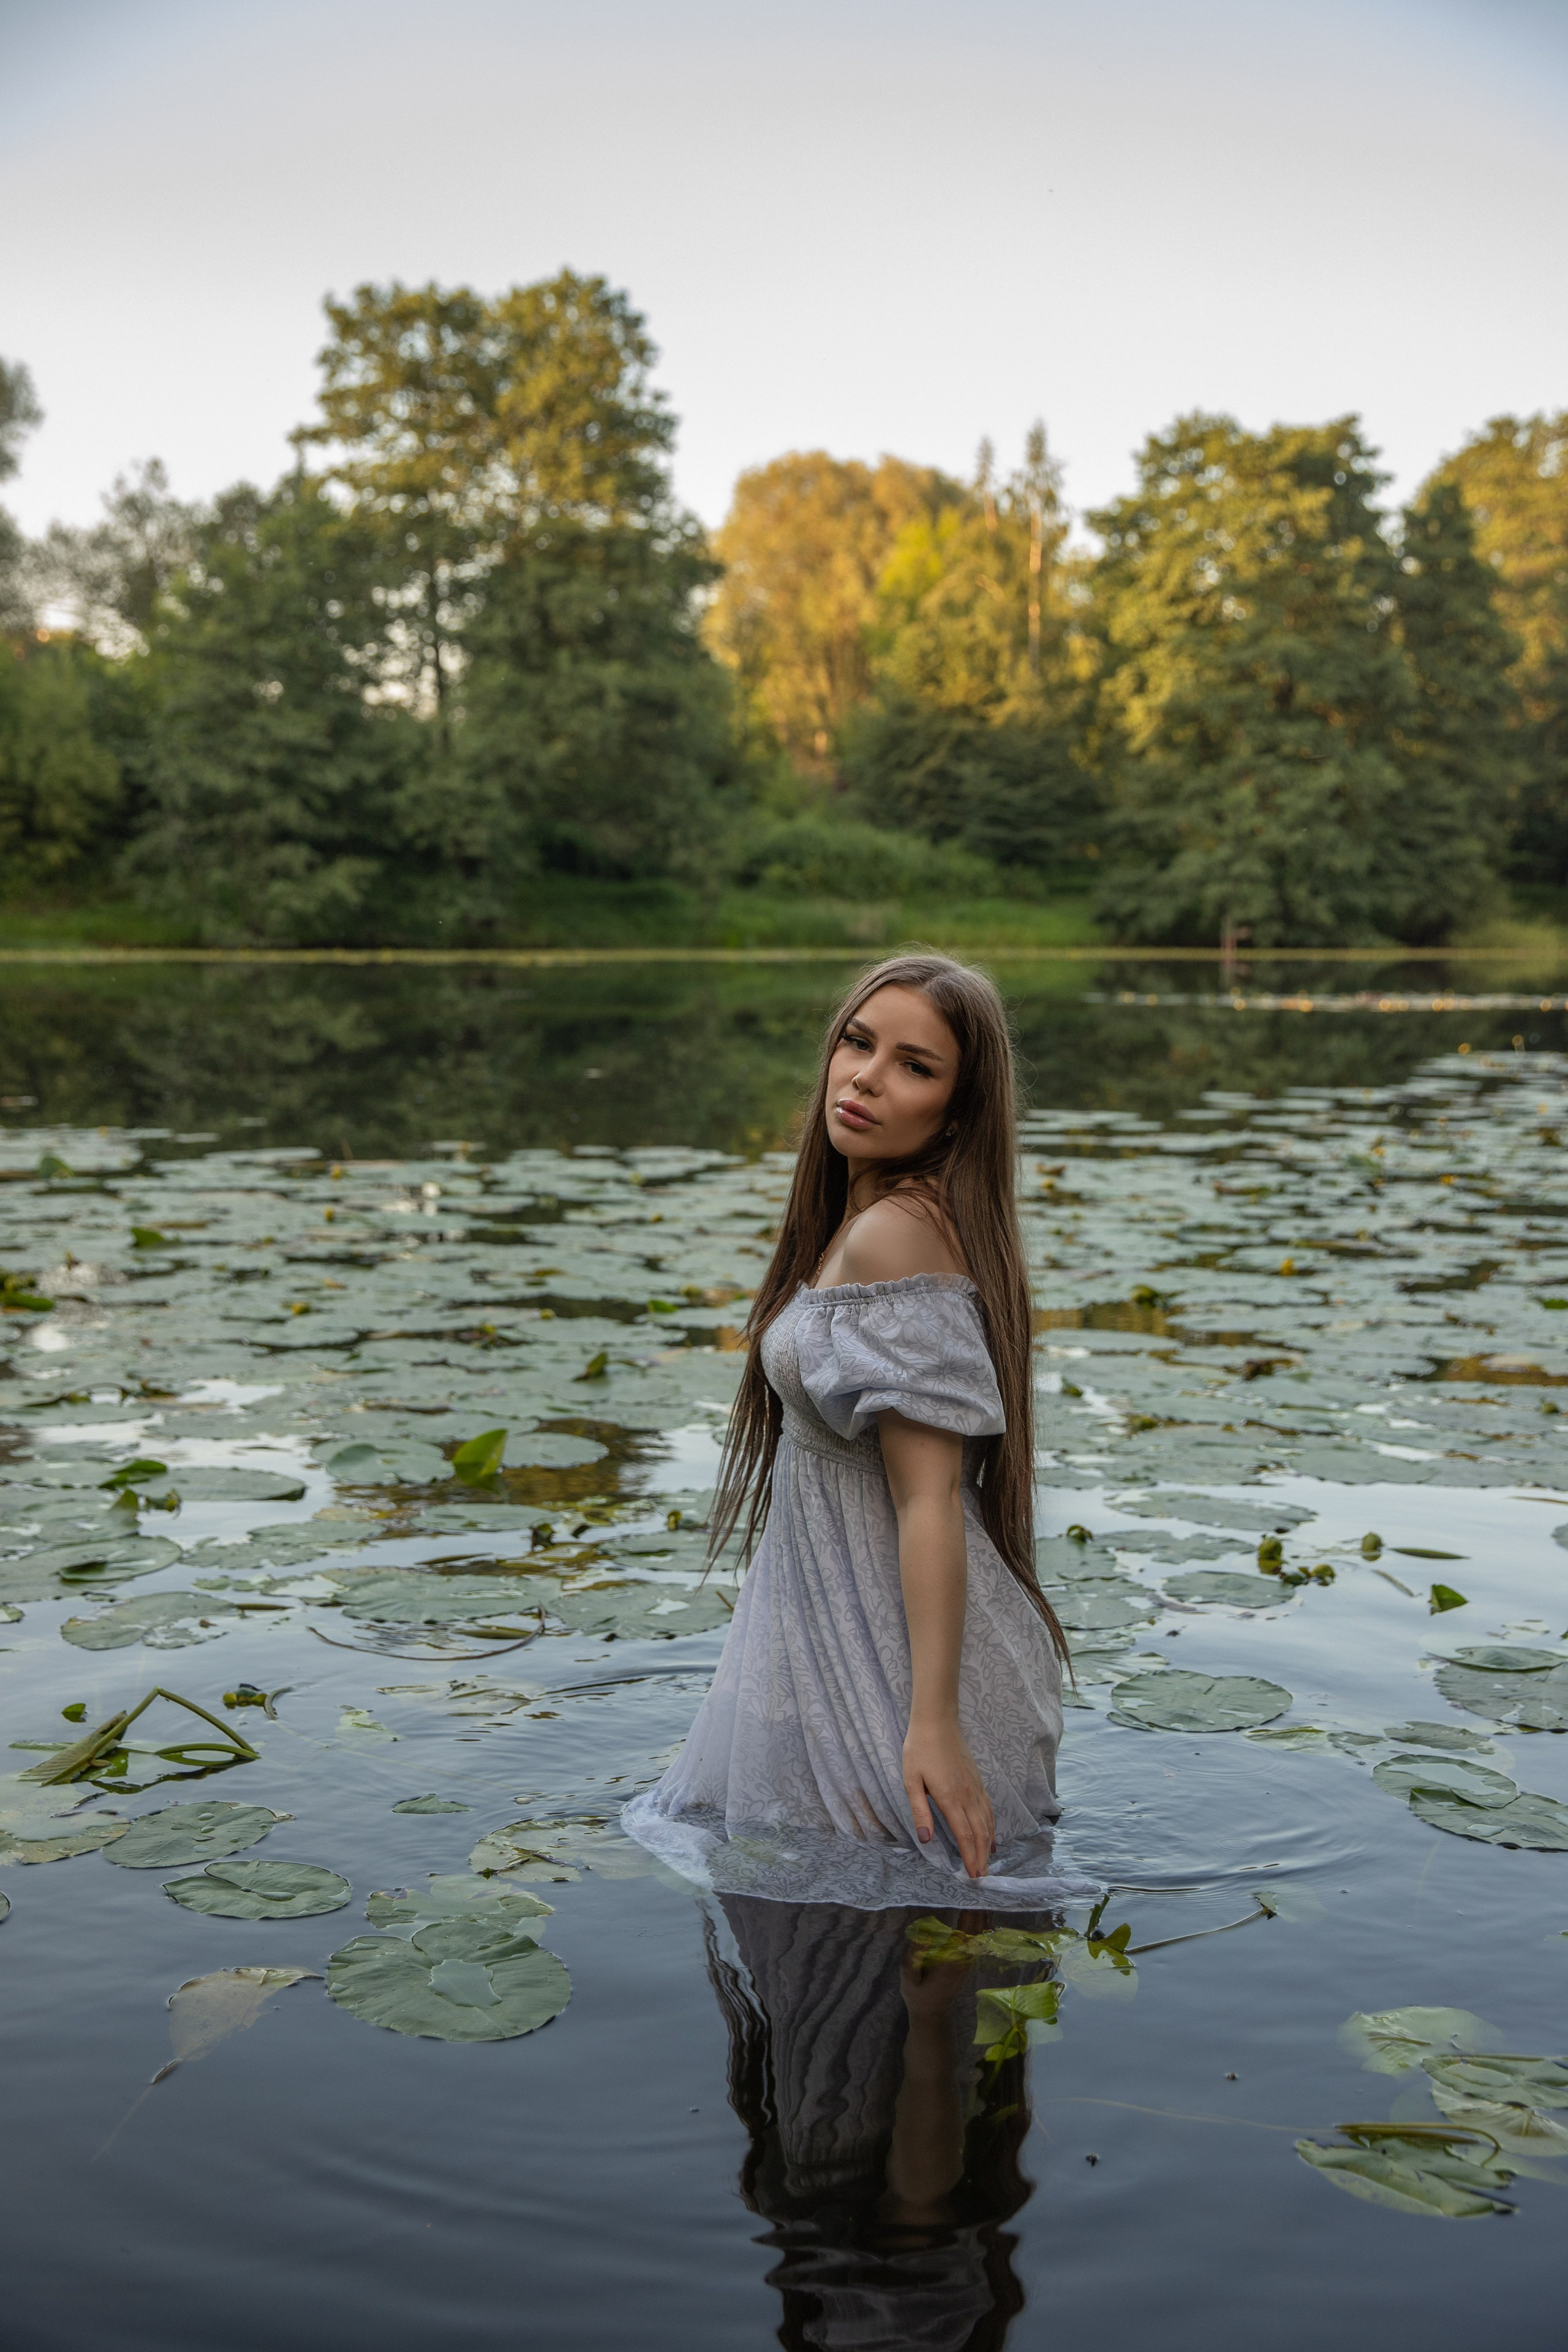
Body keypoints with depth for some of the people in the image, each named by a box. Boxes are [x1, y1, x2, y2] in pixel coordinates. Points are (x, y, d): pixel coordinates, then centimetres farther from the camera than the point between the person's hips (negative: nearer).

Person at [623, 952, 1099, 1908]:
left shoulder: (894, 1233, -22)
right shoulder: (861, 1214, 8)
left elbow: (930, 1495, -25)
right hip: (839, 1618, 10)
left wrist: (933, 1721, -26)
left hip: (892, 1648, -10)